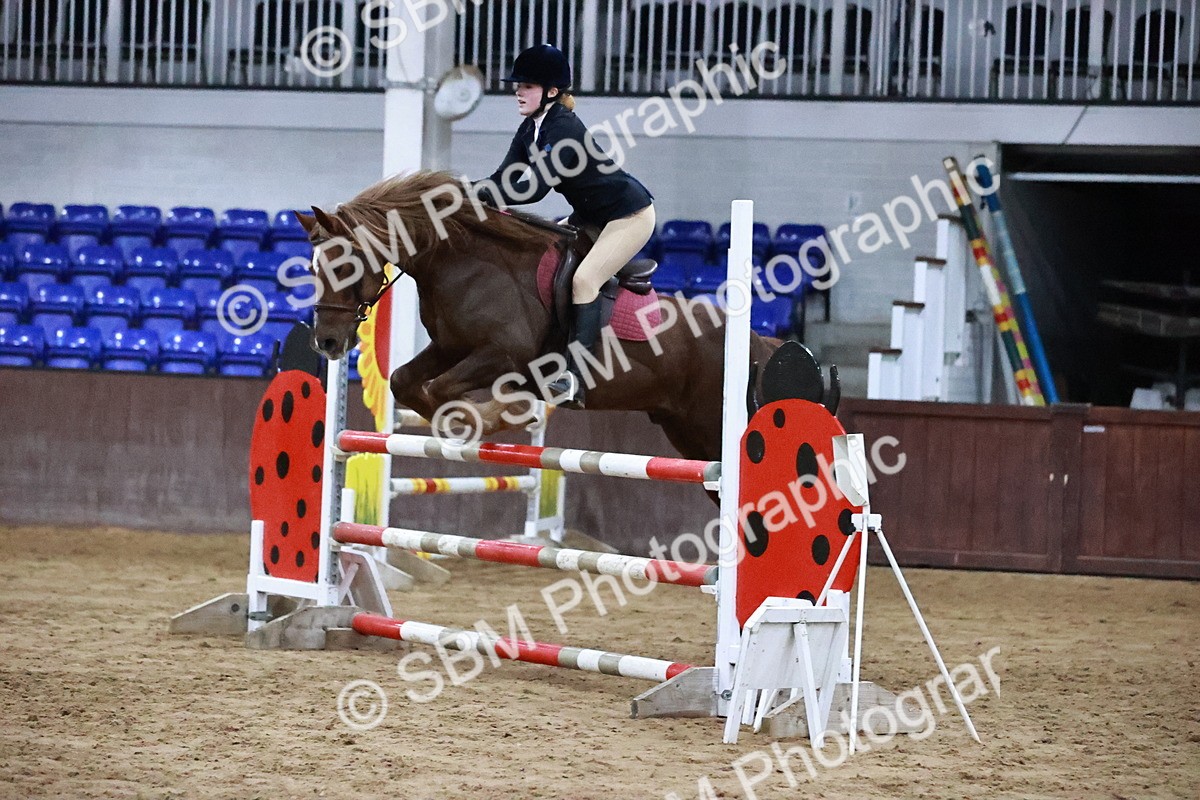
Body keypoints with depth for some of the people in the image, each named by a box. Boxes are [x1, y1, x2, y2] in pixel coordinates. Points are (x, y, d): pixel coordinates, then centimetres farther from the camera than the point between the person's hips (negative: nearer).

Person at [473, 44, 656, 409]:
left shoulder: (564, 129, -27)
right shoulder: (530, 129, 1)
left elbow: (535, 187, -35)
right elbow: (503, 179, -3)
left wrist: (477, 194, -36)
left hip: (630, 214, -10)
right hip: (590, 216, 10)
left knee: (584, 278, -24)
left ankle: (574, 378, -30)